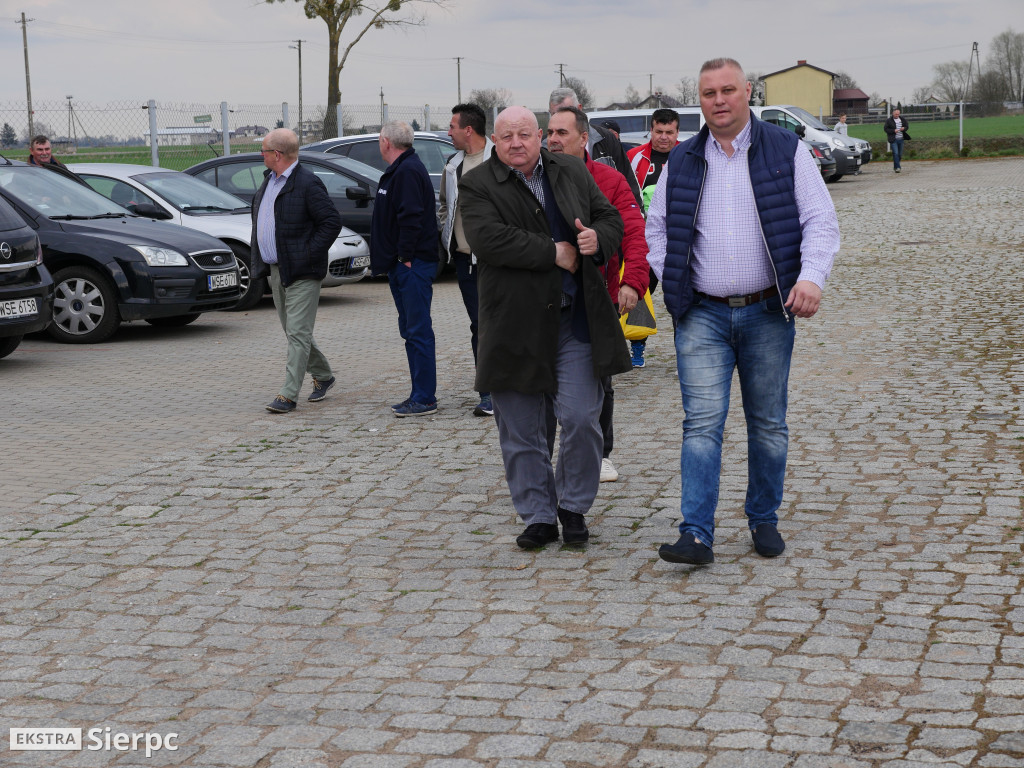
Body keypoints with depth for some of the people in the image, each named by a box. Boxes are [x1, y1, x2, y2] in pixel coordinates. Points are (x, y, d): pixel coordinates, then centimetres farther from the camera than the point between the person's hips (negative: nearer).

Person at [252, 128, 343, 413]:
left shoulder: (307, 184, -15)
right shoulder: (269, 181, 14)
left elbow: (332, 222, -16)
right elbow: (260, 222, 24)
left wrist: (309, 253, -17)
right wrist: (260, 261, 15)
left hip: (301, 272, -9)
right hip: (276, 271, 9)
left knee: (298, 333, -9)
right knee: (293, 332, 15)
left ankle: (288, 395, -10)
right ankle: (323, 376, 31)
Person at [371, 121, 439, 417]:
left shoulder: (407, 172, -15)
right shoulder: (400, 170, 19)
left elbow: (411, 218, -23)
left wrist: (406, 257, -21)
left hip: (413, 266, -11)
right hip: (401, 265, 11)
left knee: (418, 331, -8)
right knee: (410, 329, 14)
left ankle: (424, 398, -6)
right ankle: (421, 394, 20)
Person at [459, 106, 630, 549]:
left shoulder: (572, 173, 11)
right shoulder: (477, 186, -2)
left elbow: (611, 219, 15)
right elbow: (487, 238, -18)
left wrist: (597, 239, -10)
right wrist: (554, 253, -15)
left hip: (575, 323, 2)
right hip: (514, 325, -2)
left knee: (581, 419, -2)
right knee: (520, 432, 5)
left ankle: (573, 508, 18)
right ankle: (538, 517, 20)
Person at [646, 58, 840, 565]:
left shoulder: (785, 151, 2)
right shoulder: (681, 162, 8)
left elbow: (820, 220, 0)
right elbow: (656, 229, 16)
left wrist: (811, 277, -16)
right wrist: (672, 281, 0)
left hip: (768, 313, 0)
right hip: (702, 316, 1)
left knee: (768, 424, 8)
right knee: (702, 422, -8)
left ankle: (764, 520, 24)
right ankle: (696, 534, -10)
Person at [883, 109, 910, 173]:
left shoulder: (902, 119, 9)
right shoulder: (889, 121, -4)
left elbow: (906, 126, 17)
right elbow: (886, 129, -5)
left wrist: (904, 128, -8)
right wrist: (893, 131, -19)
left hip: (900, 139, 5)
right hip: (893, 139, -5)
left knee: (900, 154, 10)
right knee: (895, 153, -14)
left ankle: (895, 166, 26)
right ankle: (897, 167, -14)